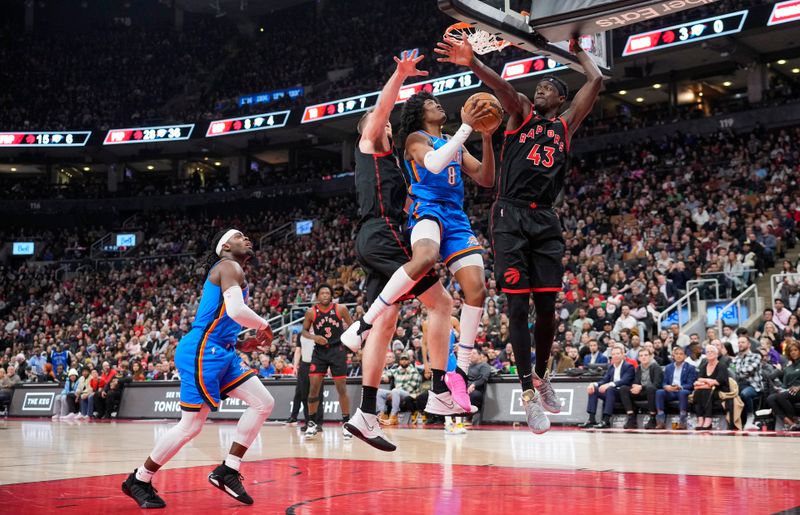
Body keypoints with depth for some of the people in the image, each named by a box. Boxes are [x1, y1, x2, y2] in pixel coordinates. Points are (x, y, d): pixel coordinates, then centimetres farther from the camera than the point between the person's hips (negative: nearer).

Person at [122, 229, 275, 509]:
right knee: (190, 426, -6)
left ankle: (227, 471, 7)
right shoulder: (229, 266, -8)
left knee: (263, 403, 4)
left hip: (219, 352, 10)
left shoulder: (230, 271, 22)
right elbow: (236, 311, -26)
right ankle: (139, 480, 11)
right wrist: (263, 326, -8)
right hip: (201, 352, -10)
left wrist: (242, 345, 14)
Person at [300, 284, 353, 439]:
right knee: (314, 387, -3)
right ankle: (312, 423, 11)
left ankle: (346, 423, 9)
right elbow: (304, 331, 6)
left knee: (341, 388, -1)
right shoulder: (311, 312, -3)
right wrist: (314, 337, -14)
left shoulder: (340, 309, -5)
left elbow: (352, 326, 5)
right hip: (319, 351, 1)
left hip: (337, 350, -1)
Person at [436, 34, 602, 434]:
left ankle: (541, 376, 24)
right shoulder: (521, 113, 12)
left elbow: (596, 80, 13)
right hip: (511, 217, -2)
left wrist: (578, 52, 29)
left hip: (545, 221, 2)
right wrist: (473, 63, -27)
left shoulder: (566, 125, 18)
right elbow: (503, 87, -9)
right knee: (517, 305, -5)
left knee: (546, 307, 2)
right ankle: (528, 392, -2)